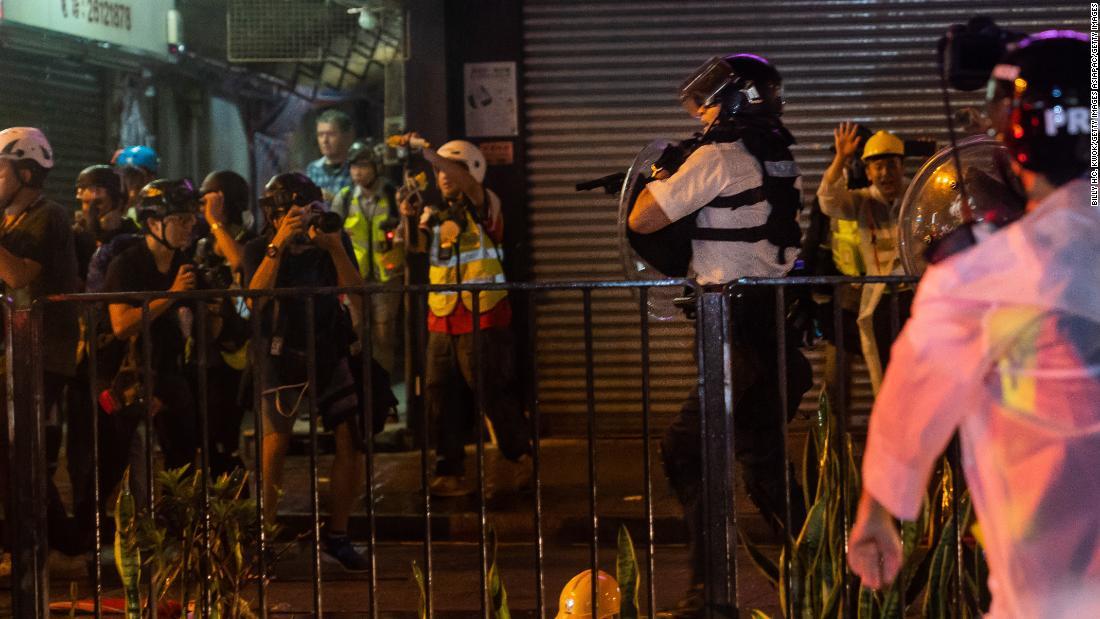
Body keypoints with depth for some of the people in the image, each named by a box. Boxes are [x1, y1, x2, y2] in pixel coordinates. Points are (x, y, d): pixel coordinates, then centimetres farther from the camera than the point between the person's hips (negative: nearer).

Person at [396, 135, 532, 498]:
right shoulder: (435, 215, 17)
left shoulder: (484, 206, -1)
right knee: (438, 396, 3)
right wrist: (409, 219, -10)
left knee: (493, 393, -3)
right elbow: (414, 250, 8)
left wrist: (426, 152, -29)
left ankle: (518, 458, 18)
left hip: (483, 320, -6)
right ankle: (451, 472, 11)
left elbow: (470, 186, -22)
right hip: (442, 321, 6)